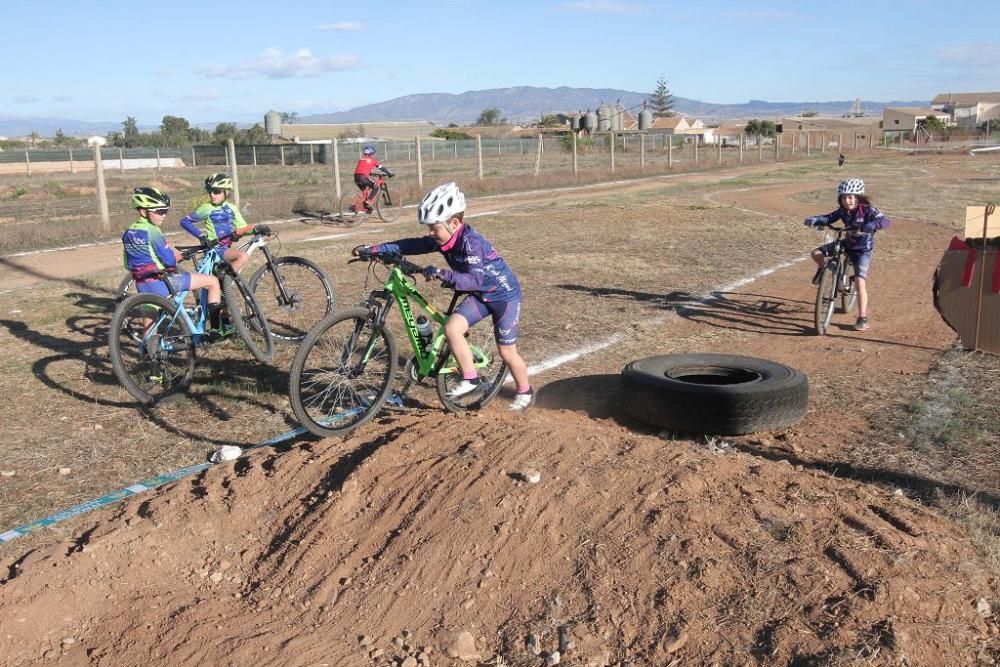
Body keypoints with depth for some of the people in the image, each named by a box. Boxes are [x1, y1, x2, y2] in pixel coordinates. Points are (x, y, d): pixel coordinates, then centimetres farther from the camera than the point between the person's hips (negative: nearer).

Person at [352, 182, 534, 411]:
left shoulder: (471, 242, -31)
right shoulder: (443, 239, -8)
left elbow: (474, 280, -41)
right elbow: (411, 245, -7)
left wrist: (442, 274, -55)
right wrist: (373, 250, -13)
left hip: (504, 295, -7)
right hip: (479, 294, 7)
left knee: (506, 351, 2)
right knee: (451, 328, -14)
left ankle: (525, 392, 27)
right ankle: (470, 380, -1)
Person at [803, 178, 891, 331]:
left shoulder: (868, 210, -21)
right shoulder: (843, 210, -6)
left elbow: (885, 221, -33)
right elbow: (829, 218, -5)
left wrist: (867, 227, -53)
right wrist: (814, 219, -27)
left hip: (863, 250, -5)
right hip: (847, 244, 5)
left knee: (860, 282, -16)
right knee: (816, 253, -10)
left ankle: (863, 318, -7)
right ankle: (822, 268, 26)